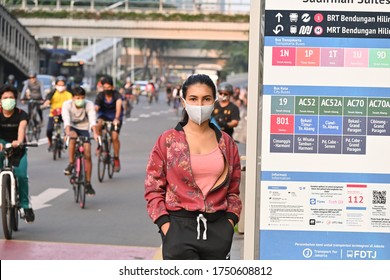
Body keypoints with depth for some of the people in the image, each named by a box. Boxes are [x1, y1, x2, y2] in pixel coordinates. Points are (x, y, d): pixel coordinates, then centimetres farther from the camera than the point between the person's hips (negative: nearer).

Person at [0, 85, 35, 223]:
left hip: (18, 148, -1)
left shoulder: (21, 114, -14)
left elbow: (22, 127, -35)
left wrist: (19, 141, -57)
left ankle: (25, 205, 3)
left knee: (22, 175, -16)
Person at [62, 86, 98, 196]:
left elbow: (92, 120, -31)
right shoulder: (67, 104, -20)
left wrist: (95, 133, -49)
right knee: (73, 136, -38)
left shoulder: (89, 105, -19)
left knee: (88, 155, -11)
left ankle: (88, 183, 0)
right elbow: (66, 120, -34)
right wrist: (68, 132, -52)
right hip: (71, 128, -1)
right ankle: (71, 164, -24)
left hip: (83, 129, 1)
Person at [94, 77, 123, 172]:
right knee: (98, 125, -32)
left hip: (115, 117, -1)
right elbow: (95, 108, -30)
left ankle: (116, 158, 1)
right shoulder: (100, 96, -19)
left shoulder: (116, 95, -24)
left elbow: (118, 104, -43)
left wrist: (116, 118, -60)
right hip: (104, 115, 1)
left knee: (115, 137, -17)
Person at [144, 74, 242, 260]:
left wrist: (230, 220, 1)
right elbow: (153, 188, 1)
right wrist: (165, 226, -8)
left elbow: (233, 190, 16)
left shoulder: (226, 143, 10)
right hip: (180, 227, -3)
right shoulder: (168, 141, 2)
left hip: (217, 229, 4)